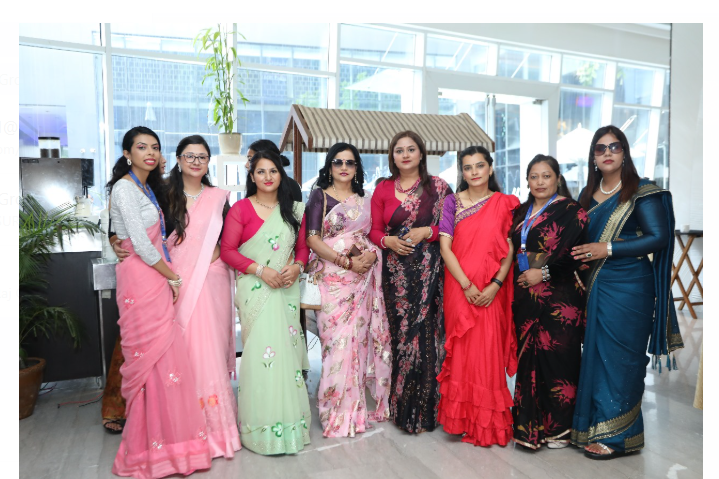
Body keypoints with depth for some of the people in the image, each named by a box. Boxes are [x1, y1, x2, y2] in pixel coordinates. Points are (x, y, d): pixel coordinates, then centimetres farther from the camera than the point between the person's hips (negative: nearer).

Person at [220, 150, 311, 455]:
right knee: (261, 351, -8)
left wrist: (297, 267, -5)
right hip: (256, 290, -3)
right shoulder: (241, 208, 1)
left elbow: (303, 247, 16)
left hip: (287, 289, 3)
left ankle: (289, 421, 17)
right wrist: (260, 270, -14)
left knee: (286, 350, 3)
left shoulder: (294, 210, 12)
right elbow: (227, 251, -4)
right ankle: (263, 427, 6)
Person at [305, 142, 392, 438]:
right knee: (337, 339, -8)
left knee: (360, 338, 3)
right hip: (332, 277, -4)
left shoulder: (365, 200, 18)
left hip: (363, 279, 4)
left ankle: (356, 408, 17)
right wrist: (348, 262, -13)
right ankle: (338, 413, 5)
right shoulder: (320, 196, 4)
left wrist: (372, 254, -5)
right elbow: (312, 239, -6)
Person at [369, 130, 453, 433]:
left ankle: (424, 410, 14)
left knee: (426, 334, -2)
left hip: (428, 271, -1)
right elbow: (374, 230, 10)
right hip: (395, 272, 2)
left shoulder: (438, 187, 5)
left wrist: (427, 232, -12)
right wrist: (388, 241, -9)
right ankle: (401, 407, 18)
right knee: (399, 334, 2)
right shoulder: (383, 189, 10)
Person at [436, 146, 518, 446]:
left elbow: (510, 249, 1)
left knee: (489, 350, 1)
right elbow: (445, 247, -3)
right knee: (462, 349, 3)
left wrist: (495, 285, -13)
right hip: (459, 288, 0)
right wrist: (467, 285, -12)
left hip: (492, 291, 0)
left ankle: (489, 422, 16)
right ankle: (463, 419, 17)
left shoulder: (505, 204, 6)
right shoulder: (452, 202, 5)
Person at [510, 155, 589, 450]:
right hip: (525, 295, 6)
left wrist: (543, 272, -16)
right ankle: (530, 423, 22)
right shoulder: (522, 211, 16)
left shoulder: (570, 211, -4)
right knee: (528, 356, 9)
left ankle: (560, 427, 15)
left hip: (558, 296, -6)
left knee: (557, 357, -1)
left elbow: (573, 251, -16)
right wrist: (518, 275, 5)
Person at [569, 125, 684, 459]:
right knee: (596, 354, 9)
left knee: (618, 357, -1)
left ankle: (616, 435, 11)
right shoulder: (587, 195, 13)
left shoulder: (641, 192, -4)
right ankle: (595, 425, 21)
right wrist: (579, 263, 5)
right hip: (595, 287, 6)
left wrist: (608, 249, -16)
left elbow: (659, 237, -12)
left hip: (628, 288, -6)